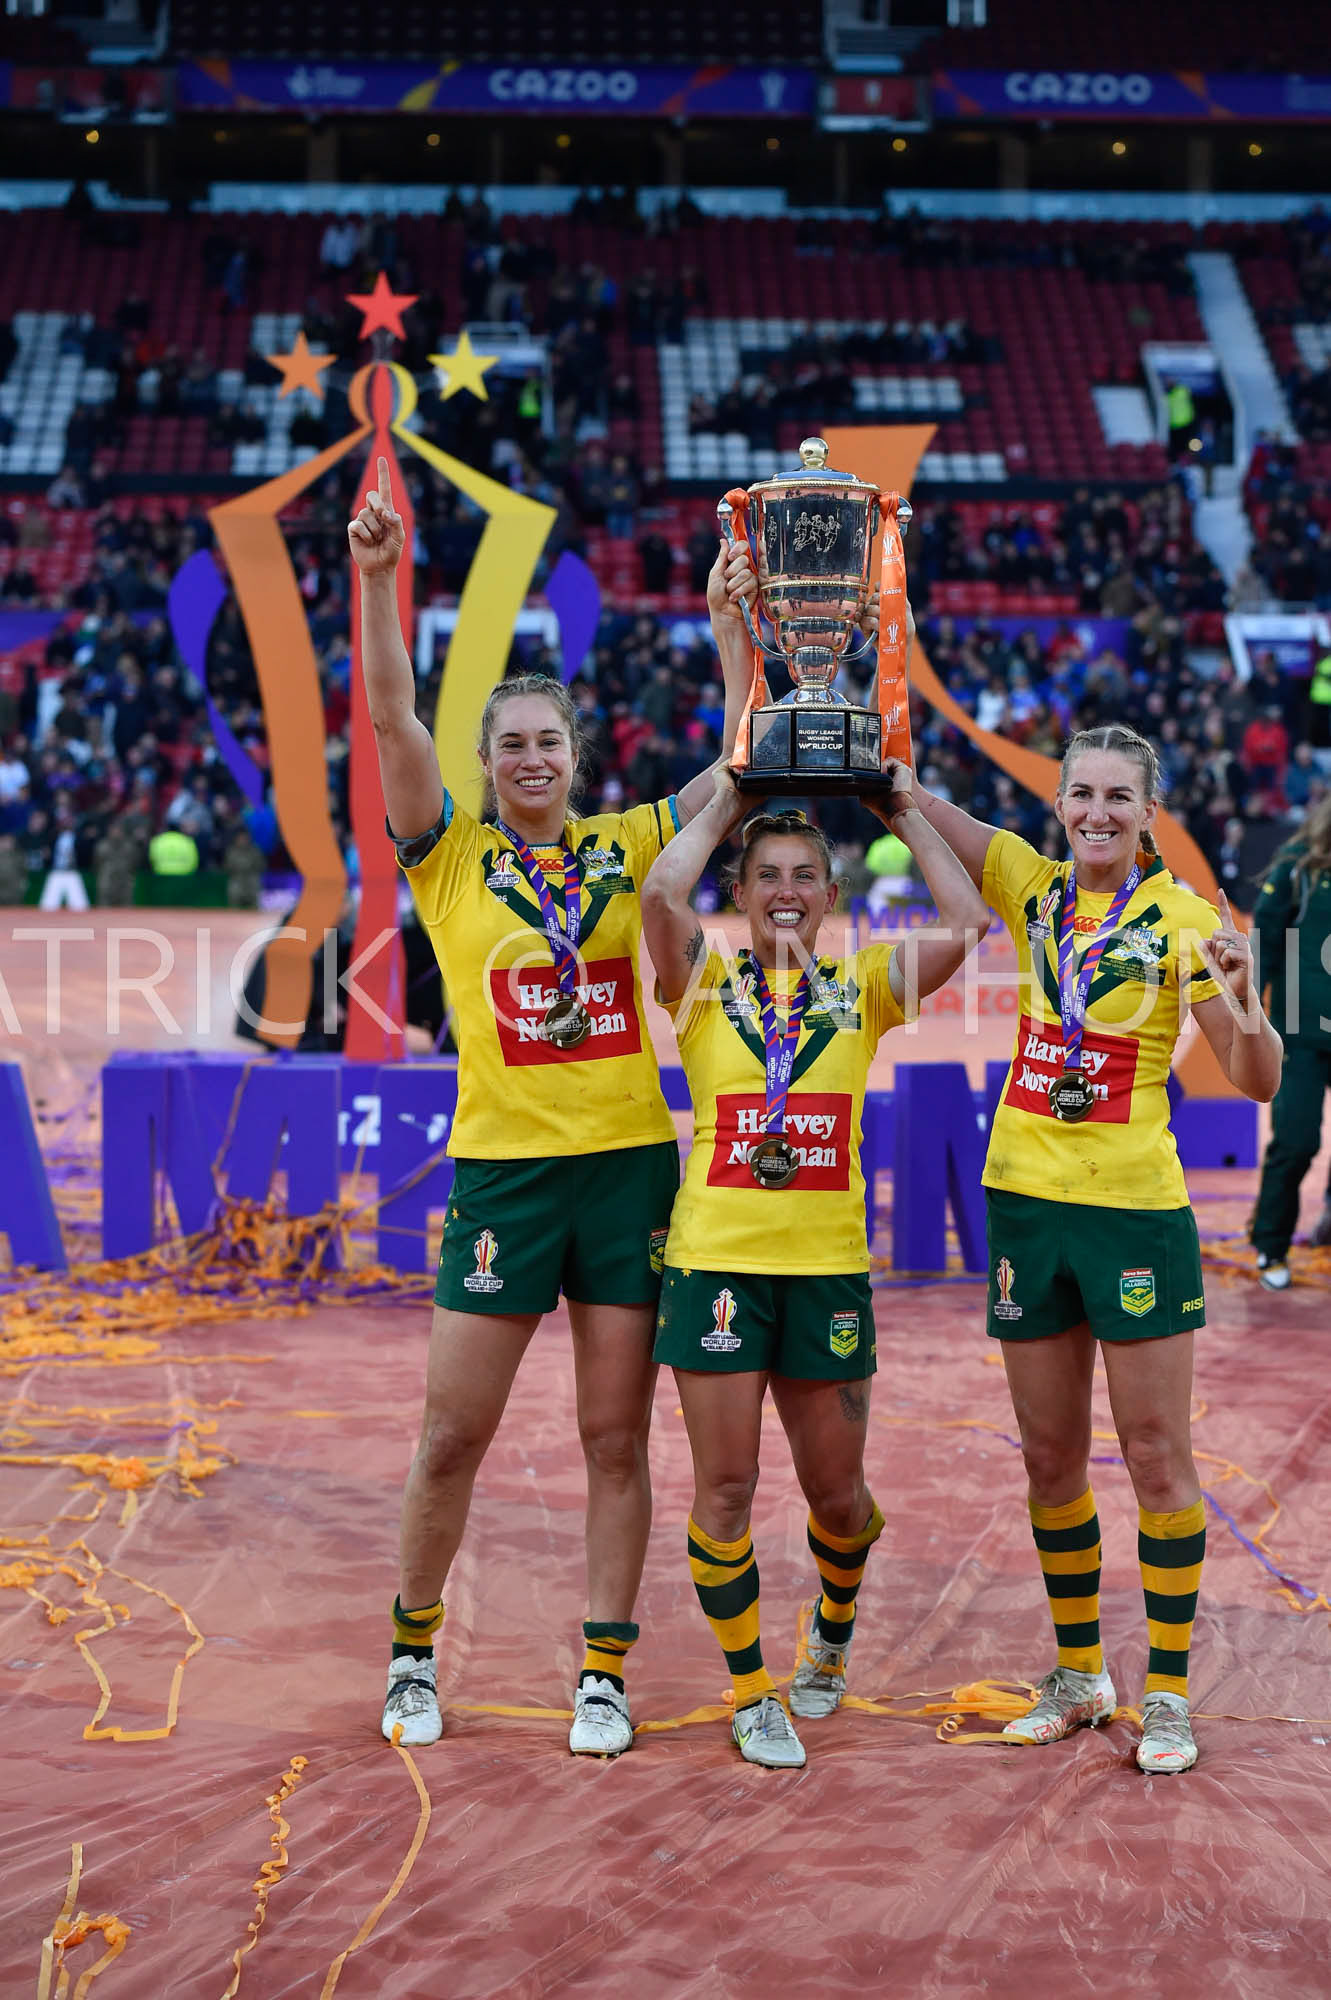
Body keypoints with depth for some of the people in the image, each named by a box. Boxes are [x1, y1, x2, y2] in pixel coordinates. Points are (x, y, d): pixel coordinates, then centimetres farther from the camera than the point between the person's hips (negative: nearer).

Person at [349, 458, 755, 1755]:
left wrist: (728, 627, -4)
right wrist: (377, 579, -20)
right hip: (502, 1167, -1)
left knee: (616, 1438, 6)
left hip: (630, 1163, 2)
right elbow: (392, 720, -9)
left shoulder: (625, 848, 8)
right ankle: (413, 1655, 22)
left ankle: (603, 1677, 15)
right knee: (452, 1433, 3)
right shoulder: (451, 858, 3)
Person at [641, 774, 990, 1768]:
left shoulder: (863, 985, 7)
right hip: (716, 1261, -1)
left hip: (828, 1266, 1)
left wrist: (907, 812, 1)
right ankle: (753, 1693, 17)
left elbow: (968, 922, -8)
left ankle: (833, 1636, 41)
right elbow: (661, 891, -17)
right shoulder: (707, 984, 2)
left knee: (836, 1488, 10)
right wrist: (725, 801, -4)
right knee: (726, 1486, 0)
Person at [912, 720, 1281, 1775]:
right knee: (1051, 1454, 12)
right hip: (1025, 1200, 4)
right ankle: (1079, 1676, 26)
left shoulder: (1181, 918, -7)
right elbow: (908, 799, 6)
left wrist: (1245, 1014, -29)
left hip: (1135, 1207, -4)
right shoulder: (1033, 887, 4)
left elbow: (1259, 1082, -10)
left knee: (1157, 1453, 1)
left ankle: (1168, 1695, 11)